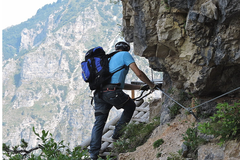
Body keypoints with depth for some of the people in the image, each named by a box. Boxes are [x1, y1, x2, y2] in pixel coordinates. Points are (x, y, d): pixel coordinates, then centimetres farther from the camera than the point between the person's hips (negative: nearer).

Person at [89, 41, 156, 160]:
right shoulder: (125, 55, 11)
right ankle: (118, 132, 14)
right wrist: (151, 85, 16)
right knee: (130, 106, 22)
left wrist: (140, 87, 37)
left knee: (98, 123, 7)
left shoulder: (111, 59, 34)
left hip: (99, 94, 7)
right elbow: (138, 73, 1)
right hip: (112, 92, -7)